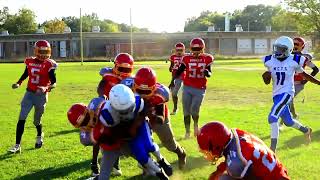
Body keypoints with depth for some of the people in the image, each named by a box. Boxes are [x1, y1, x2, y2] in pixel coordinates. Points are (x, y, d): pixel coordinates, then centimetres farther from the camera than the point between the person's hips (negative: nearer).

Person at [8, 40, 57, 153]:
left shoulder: (49, 65, -10)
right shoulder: (30, 62, 2)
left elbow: (54, 83, -10)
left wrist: (46, 88, -29)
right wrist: (18, 83, 7)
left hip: (41, 95, -3)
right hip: (29, 93, 3)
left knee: (37, 121, 10)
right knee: (22, 119, -7)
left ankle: (39, 136, 44)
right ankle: (17, 145, -3)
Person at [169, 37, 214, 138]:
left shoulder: (207, 59, 0)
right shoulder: (187, 59, 1)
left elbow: (209, 74, 5)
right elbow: (179, 71, 6)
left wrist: (207, 73, -18)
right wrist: (173, 80, -5)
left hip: (200, 89, -2)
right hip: (187, 87, 2)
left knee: (194, 110, -12)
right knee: (186, 112, 5)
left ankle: (196, 124, 21)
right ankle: (187, 131, 21)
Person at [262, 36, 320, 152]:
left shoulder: (293, 61, -7)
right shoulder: (270, 61, 2)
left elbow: (304, 75, 8)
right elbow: (267, 82, 8)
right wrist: (266, 76, -14)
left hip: (286, 93, -5)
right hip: (276, 94, 5)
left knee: (272, 118, -21)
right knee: (288, 121, 20)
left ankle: (273, 149, -16)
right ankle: (306, 130, 50)